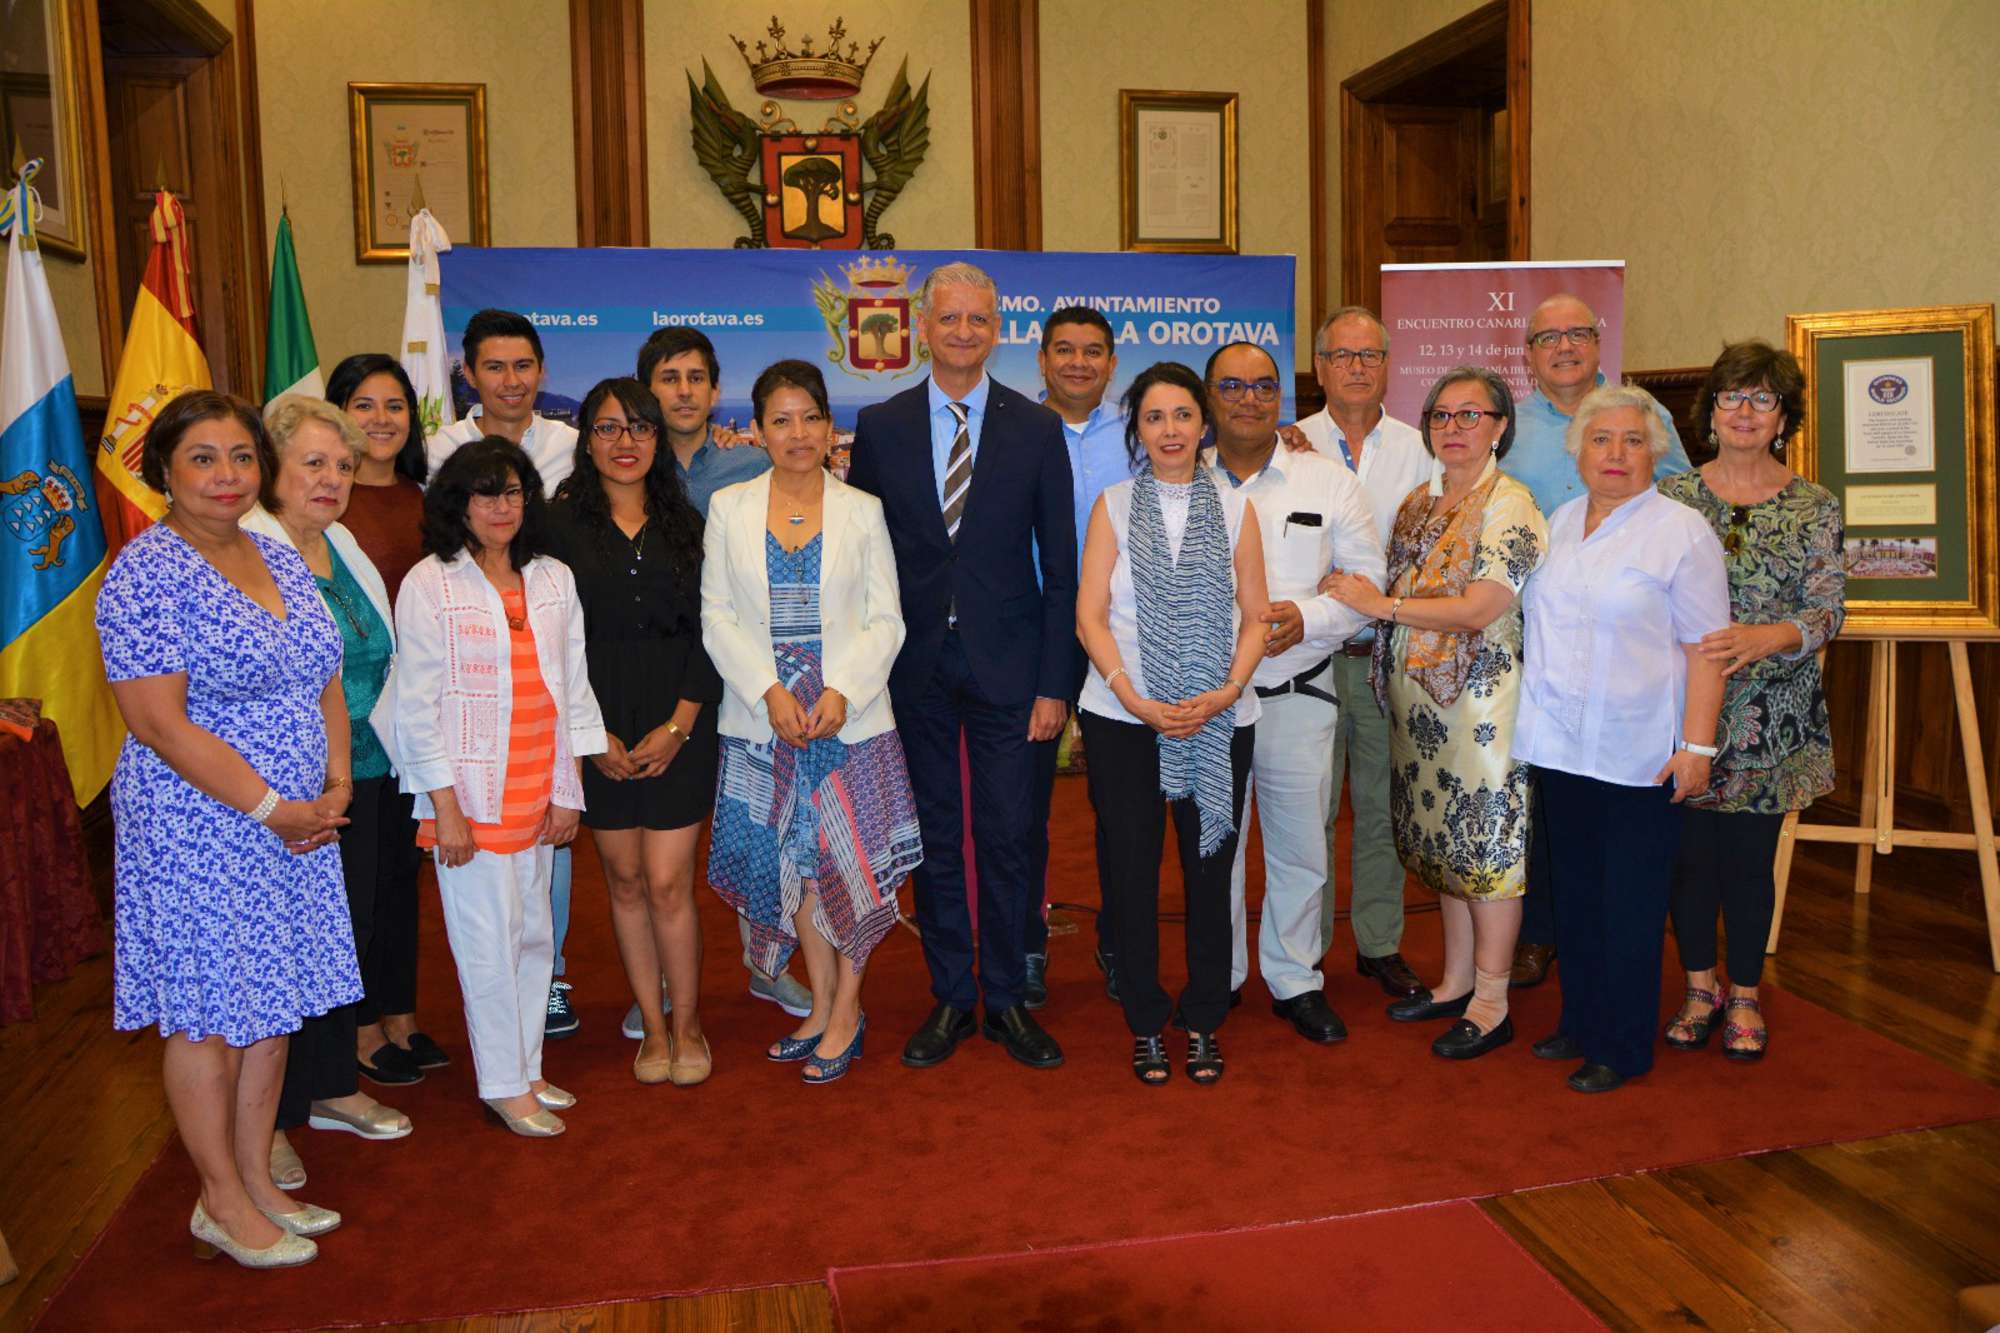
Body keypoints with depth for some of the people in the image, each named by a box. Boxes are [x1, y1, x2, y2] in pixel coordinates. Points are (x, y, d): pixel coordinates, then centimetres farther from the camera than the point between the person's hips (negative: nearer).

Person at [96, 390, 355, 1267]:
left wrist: (336, 785, 0)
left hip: (295, 826, 7)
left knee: (272, 1005, 14)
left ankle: (257, 1181, 28)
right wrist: (273, 808, -16)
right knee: (207, 1013, 5)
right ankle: (223, 1204, 20)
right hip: (199, 828, -7)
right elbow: (161, 723, -18)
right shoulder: (144, 576, -14)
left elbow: (323, 679, 13)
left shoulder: (280, 557, 9)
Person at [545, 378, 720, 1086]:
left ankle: (686, 1023, 15)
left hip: (677, 720, 0)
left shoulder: (685, 523, 6)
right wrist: (593, 734, -7)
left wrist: (679, 726, -7)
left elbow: (708, 631, 2)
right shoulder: (563, 524, 2)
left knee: (668, 882, -3)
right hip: (599, 728, 0)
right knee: (624, 879, 7)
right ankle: (652, 1026, 21)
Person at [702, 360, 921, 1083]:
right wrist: (770, 692, -11)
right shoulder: (728, 508, 5)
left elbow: (886, 621, 1)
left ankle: (843, 1012, 16)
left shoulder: (863, 510, 4)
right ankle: (825, 1007, 23)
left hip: (850, 715, -1)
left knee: (852, 859, 0)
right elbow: (717, 617, 2)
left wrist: (842, 691, -14)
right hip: (762, 719, 1)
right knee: (791, 864, 8)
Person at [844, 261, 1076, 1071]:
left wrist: (1053, 683, -5)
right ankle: (950, 998, 24)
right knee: (933, 837, 10)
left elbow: (1059, 564, 0)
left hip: (1005, 666, -1)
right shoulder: (881, 426, 4)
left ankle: (1007, 999, 21)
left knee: (1007, 838, 5)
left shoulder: (1037, 428, 1)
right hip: (914, 666, 1)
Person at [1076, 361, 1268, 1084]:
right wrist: (1136, 700, -13)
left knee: (1210, 869, 5)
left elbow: (1255, 618, 5)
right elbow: (1090, 616, -1)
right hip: (1122, 718, 0)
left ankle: (1205, 1020, 22)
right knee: (1132, 869, 5)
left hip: (1220, 719, 1)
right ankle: (1145, 1022, 20)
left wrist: (1226, 692, -11)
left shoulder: (1235, 507, 6)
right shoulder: (1114, 505, 4)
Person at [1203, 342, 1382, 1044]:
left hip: (1298, 691, 0)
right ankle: (1216, 980, 26)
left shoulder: (1329, 482, 5)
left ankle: (1295, 979, 24)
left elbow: (1369, 581, 5)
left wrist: (1308, 616, -12)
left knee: (1300, 845, 6)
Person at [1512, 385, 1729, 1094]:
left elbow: (1705, 649, -10)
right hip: (1562, 744, 6)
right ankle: (1580, 1022, 30)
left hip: (1638, 755, -6)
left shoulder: (1682, 531, -7)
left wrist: (1696, 747, -15)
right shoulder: (1559, 524, 11)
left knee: (1630, 902, 4)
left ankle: (1623, 1047, 17)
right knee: (1574, 892, 15)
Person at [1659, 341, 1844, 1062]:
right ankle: (1699, 988, 25)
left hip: (1769, 715, 0)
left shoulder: (1815, 507, 2)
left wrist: (1764, 638, -26)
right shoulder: (1672, 496, 4)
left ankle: (1744, 997, 23)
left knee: (1749, 855, 5)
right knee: (1690, 852, 6)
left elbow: (1828, 612, -6)